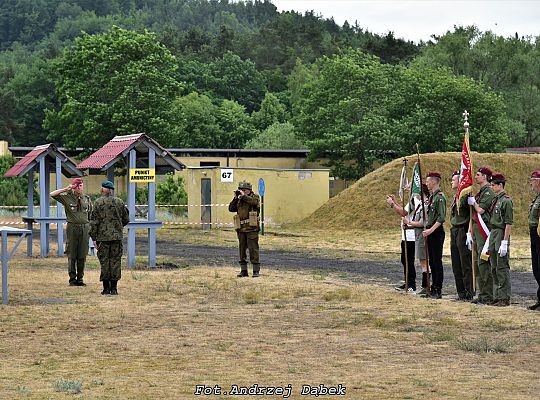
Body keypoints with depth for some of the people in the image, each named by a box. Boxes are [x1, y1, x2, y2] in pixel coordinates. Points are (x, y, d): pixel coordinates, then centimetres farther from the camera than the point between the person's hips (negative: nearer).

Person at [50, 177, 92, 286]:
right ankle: (72, 279, 8)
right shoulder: (67, 197, 2)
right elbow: (52, 194, -7)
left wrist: (92, 228, 11)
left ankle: (80, 278, 12)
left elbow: (91, 215, 16)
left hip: (84, 228, 2)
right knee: (72, 255, 2)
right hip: (72, 228, -2)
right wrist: (65, 189, -12)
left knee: (82, 255, 5)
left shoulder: (87, 199, 10)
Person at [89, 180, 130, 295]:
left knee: (104, 261, 3)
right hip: (117, 236, 2)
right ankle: (114, 287, 4)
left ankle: (106, 288, 2)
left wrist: (94, 237, 0)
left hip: (103, 237, -2)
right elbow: (126, 219, 11)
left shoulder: (98, 203, -3)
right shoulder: (119, 202, 4)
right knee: (115, 261, 5)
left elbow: (94, 222, -4)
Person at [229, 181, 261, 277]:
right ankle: (243, 270, 13)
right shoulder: (239, 200, 16)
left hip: (251, 228, -6)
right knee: (242, 250, 7)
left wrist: (243, 195, -14)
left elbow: (254, 202, -21)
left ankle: (256, 270, -3)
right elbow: (231, 209, 11)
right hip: (241, 229, 6)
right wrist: (235, 198, 1)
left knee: (253, 249, -6)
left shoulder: (255, 197, 1)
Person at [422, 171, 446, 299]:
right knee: (432, 261, 12)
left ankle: (438, 291, -5)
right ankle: (434, 288, 18)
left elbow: (441, 218, -20)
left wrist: (431, 230, -23)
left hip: (437, 232, -10)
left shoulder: (440, 197, -14)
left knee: (437, 261, -7)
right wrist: (427, 229, 15)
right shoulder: (431, 196, 15)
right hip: (430, 232, 10)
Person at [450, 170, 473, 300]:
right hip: (454, 231, 9)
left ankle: (469, 293, -2)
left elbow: (472, 216, -16)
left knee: (466, 265, -5)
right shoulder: (455, 196, 16)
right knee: (456, 264, 11)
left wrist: (469, 233, -19)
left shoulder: (466, 196, -13)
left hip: (463, 231, -9)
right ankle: (461, 292, 17)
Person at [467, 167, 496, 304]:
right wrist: (471, 233, 19)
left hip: (483, 230, -10)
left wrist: (473, 202, 0)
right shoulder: (480, 192, 19)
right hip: (476, 230, 10)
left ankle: (488, 295, -8)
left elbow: (481, 210, -19)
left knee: (483, 262, -10)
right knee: (477, 263, 10)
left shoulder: (489, 192, -11)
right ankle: (482, 294, 15)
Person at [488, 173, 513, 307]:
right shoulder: (496, 200, 15)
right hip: (493, 234, 9)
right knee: (494, 268, 12)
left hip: (501, 234, -9)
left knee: (502, 267, -6)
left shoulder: (506, 201, -13)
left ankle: (505, 298, -3)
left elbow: (509, 223, -17)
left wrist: (504, 242, -21)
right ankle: (497, 296, 18)